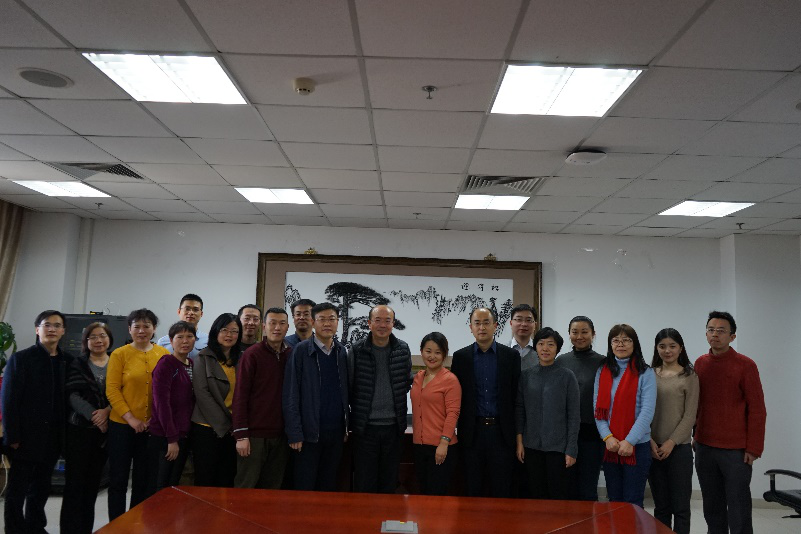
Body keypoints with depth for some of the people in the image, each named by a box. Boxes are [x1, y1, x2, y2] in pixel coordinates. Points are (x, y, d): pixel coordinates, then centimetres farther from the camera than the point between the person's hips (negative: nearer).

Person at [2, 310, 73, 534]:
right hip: (26, 437, -4)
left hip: (52, 439, 4)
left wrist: (66, 435, 1)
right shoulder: (20, 358, -4)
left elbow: (68, 398, 7)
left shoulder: (68, 361, 6)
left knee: (41, 490, 14)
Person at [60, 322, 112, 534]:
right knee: (75, 481, -1)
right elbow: (73, 395, -7)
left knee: (93, 481, 8)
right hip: (79, 428, -2)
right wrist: (93, 415, -18)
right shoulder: (77, 364, 2)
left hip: (105, 430, 2)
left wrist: (106, 411, -16)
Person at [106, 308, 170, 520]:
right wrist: (131, 418, -14)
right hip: (122, 425, -2)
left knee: (143, 479, 13)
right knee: (118, 478, 7)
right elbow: (112, 390, -8)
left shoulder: (163, 354, 2)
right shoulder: (119, 354, -4)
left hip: (152, 427, 2)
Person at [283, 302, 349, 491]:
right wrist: (294, 433, -11)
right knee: (304, 487, 3)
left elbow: (345, 392, 12)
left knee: (328, 486, 13)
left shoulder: (341, 352, 8)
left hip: (335, 431, 4)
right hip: (309, 432, -4)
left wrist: (346, 426, 8)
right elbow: (290, 394, -7)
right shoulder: (301, 350, -5)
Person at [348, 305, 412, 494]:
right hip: (365, 426, -2)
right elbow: (348, 386, 0)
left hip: (393, 425, 2)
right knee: (364, 482, 5)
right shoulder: (356, 350, -5)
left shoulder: (403, 349, 2)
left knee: (389, 482, 12)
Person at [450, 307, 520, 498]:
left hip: (501, 431, 0)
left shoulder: (511, 355, 2)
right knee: (472, 490, 9)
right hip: (472, 432, 1)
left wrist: (517, 430, 0)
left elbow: (516, 394, 2)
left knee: (501, 489, 6)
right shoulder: (460, 356, 3)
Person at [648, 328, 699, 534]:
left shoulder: (689, 377, -1)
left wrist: (671, 442, -12)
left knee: (680, 505, 3)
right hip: (653, 449, 3)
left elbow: (690, 415, -6)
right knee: (661, 505, 11)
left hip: (679, 448, -3)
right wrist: (650, 441, -6)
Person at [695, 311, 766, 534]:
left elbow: (757, 409, -7)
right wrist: (695, 435, 8)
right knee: (712, 507, 12)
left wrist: (754, 448, -9)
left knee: (738, 508, 3)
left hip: (736, 451, -4)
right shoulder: (700, 363, 7)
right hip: (704, 448, 4)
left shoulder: (745, 365, -6)